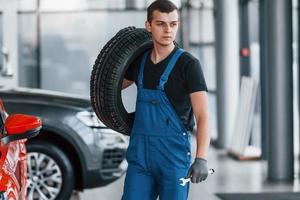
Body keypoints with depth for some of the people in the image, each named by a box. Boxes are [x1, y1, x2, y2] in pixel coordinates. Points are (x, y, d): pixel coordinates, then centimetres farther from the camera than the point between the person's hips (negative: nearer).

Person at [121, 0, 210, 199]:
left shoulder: (187, 64, -9)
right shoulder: (140, 61, 8)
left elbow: (203, 116, -16)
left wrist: (201, 158, -28)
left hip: (173, 155, -5)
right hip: (139, 154, 5)